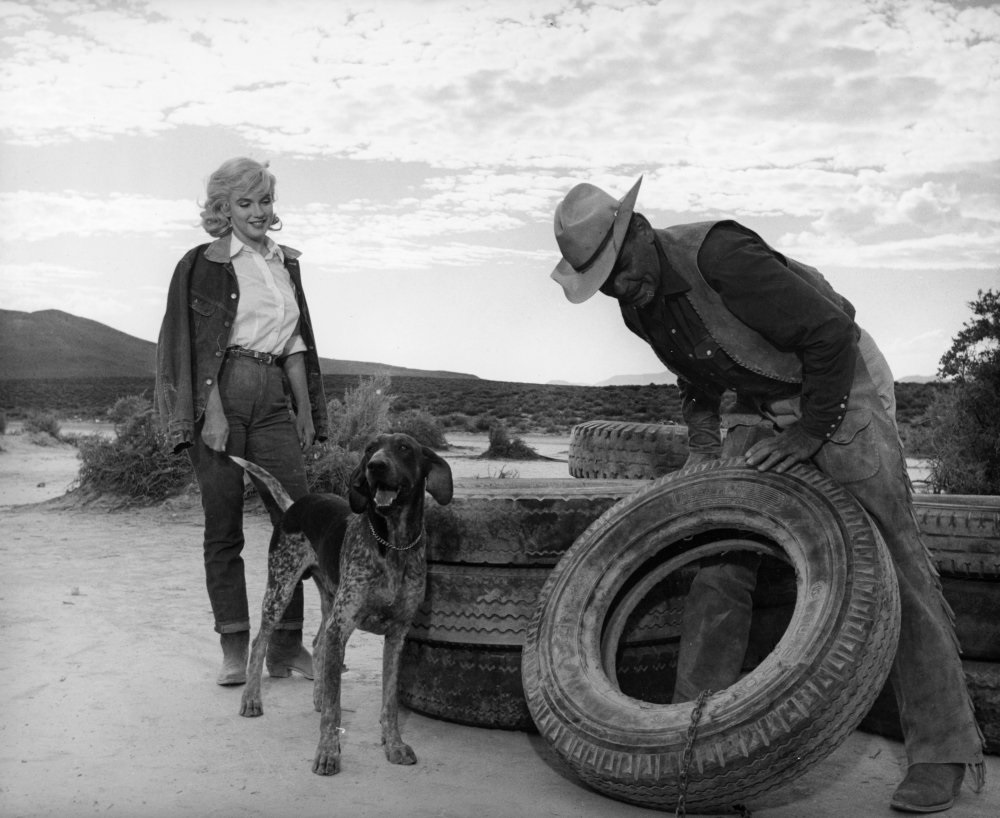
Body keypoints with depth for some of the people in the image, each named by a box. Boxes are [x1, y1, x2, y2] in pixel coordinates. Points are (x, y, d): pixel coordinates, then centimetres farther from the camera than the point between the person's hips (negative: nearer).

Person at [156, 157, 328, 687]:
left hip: (274, 399, 5)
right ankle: (234, 648, 10)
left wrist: (306, 410, 15)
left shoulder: (286, 263, 18)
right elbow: (200, 345, -6)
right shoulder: (206, 264, 1)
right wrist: (212, 411, -15)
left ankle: (286, 646, 7)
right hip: (222, 392, -5)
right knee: (223, 525, 1)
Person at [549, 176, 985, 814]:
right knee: (720, 560, -3)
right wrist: (702, 449, 5)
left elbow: (830, 332, -28)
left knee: (893, 561, -8)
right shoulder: (640, 306, -2)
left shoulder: (719, 253, -29)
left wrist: (812, 431, -24)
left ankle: (944, 751, 1)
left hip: (840, 388, -7)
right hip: (760, 408, 7)